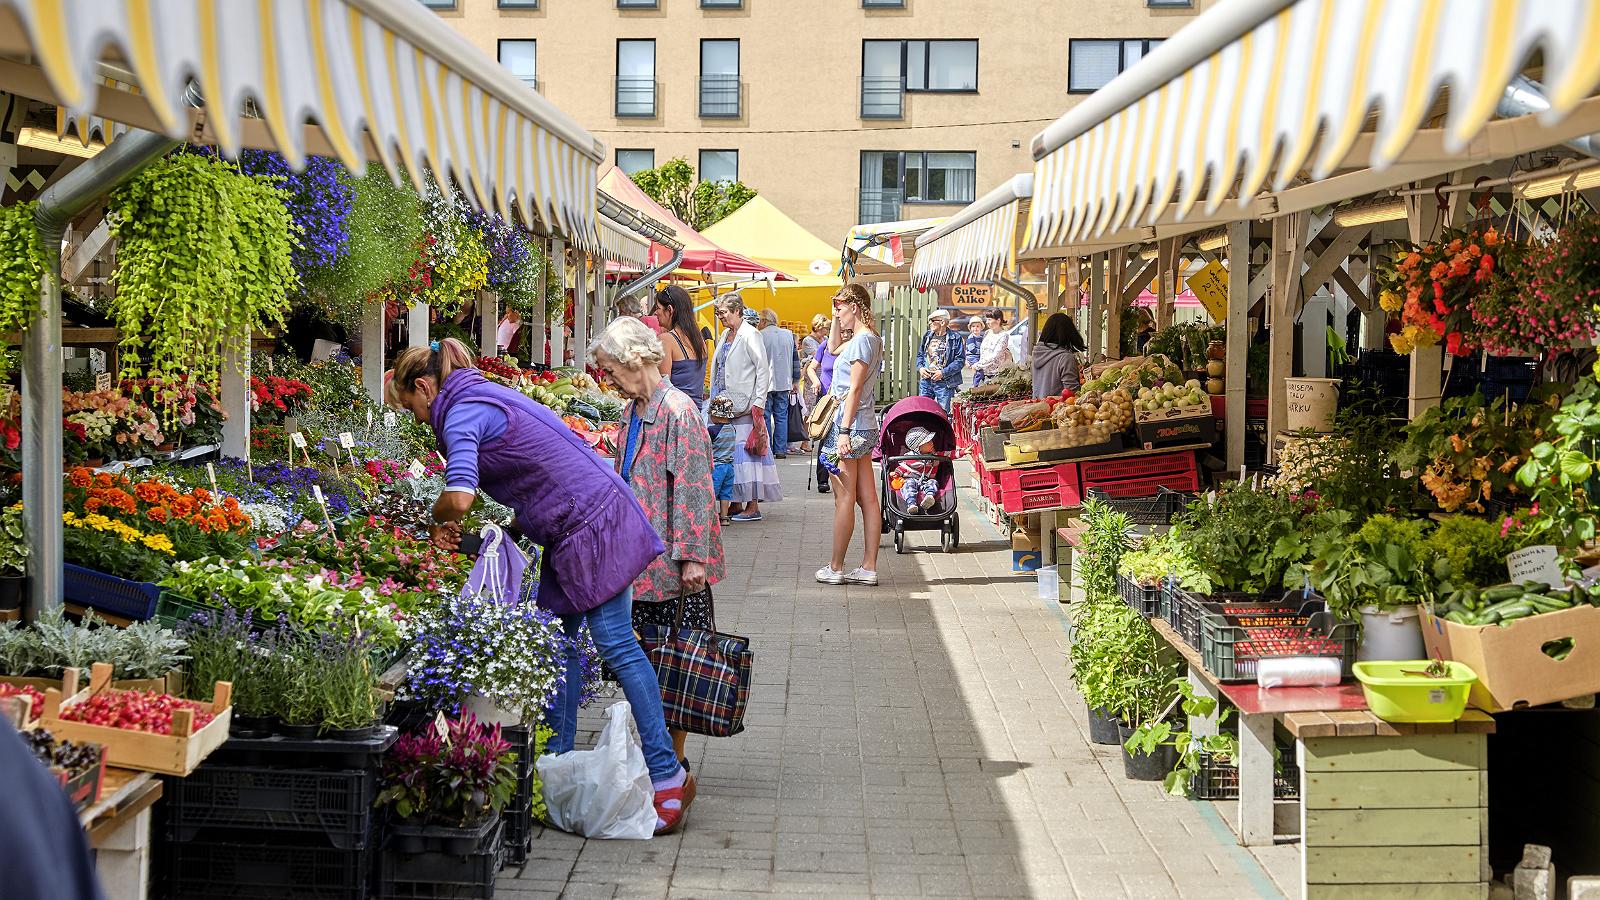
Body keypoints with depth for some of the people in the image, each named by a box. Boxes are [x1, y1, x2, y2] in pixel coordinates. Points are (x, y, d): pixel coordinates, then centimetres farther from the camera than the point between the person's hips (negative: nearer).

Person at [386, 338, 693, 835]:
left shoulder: (462, 414, -13)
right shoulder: (483, 397, 17)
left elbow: (459, 497, -29)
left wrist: (438, 520, -6)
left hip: (593, 522, -10)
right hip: (571, 531, 10)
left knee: (615, 643, -10)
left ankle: (668, 774, -10)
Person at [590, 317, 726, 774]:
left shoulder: (677, 410, -16)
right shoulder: (634, 410, 13)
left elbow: (693, 487, -19)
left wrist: (692, 556, -22)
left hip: (675, 563, -9)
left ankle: (673, 760, 8)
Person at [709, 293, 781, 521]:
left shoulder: (750, 335, -9)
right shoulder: (726, 335, 16)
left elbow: (763, 370, -12)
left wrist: (758, 403, -16)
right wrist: (715, 398, 16)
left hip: (744, 406, -8)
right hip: (724, 405, 9)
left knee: (745, 451, -7)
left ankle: (753, 506, -4)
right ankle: (735, 504, 15)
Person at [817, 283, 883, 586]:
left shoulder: (862, 340, -14)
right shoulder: (870, 339, 15)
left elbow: (855, 390, -20)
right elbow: (834, 347, 36)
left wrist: (844, 431, -22)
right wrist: (837, 318, 23)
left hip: (849, 425, -10)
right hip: (865, 427, 10)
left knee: (844, 498, -3)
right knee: (868, 498, 7)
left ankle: (836, 568, 2)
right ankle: (869, 567, 8)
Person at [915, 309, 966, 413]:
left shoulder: (955, 339, -5)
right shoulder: (927, 336, 13)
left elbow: (960, 360, -9)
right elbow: (920, 354, 21)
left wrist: (943, 372, -17)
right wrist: (920, 367, 0)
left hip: (944, 382, -5)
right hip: (926, 380, 5)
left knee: (943, 413, -2)